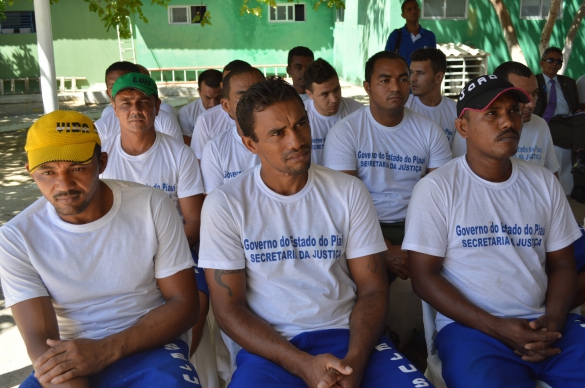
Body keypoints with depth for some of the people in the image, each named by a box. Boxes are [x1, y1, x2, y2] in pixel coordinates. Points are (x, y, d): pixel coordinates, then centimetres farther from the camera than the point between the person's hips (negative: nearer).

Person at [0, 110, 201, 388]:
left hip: (149, 347, 0)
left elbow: (183, 304, -5)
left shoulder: (153, 207, -9)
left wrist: (105, 350, -17)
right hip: (71, 360, 1)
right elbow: (39, 340, -9)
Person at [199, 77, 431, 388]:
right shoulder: (225, 204, -4)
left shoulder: (349, 192, 2)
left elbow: (372, 288, 3)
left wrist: (353, 362, -14)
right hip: (270, 347, -1)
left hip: (345, 333, 2)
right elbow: (229, 309, -4)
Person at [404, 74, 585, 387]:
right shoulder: (435, 188, -6)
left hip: (543, 323, 5)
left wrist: (553, 321, -6)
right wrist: (495, 327, -13)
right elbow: (424, 275, -7)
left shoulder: (543, 182, 9)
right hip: (471, 327, -4)